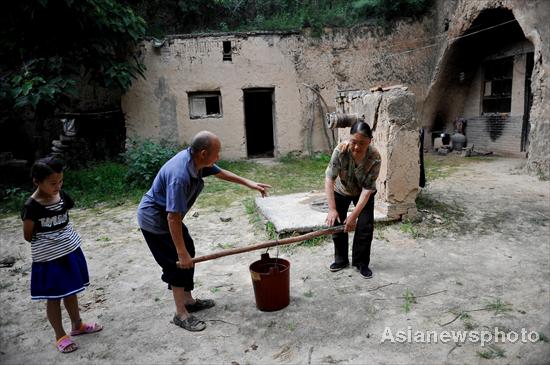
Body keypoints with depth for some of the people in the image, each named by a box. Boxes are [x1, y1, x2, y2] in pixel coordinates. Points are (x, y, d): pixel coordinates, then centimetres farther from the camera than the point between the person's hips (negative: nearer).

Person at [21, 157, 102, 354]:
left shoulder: (62, 196, -3)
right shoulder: (32, 206, -19)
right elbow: (28, 235, -8)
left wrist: (65, 241, 5)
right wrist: (48, 243, -1)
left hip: (71, 251, 5)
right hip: (49, 259, -5)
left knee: (71, 292, 20)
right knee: (54, 298, 10)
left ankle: (77, 325, 38)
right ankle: (60, 336, 25)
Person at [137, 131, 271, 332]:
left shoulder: (197, 161, -9)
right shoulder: (180, 175, -37)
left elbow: (220, 173, 10)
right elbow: (173, 218, -35)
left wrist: (249, 183, 12)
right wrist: (181, 252, -29)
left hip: (168, 216, 9)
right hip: (155, 220, -9)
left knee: (188, 254, 15)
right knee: (178, 262, -4)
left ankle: (188, 300, 30)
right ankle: (181, 314, 11)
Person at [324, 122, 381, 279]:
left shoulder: (374, 157, -34)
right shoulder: (341, 150, -34)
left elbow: (367, 189, -30)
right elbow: (329, 178, -33)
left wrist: (354, 215, -33)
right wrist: (332, 209, -38)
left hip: (363, 193, -1)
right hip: (341, 191, 1)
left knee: (365, 227, -6)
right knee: (337, 224, 2)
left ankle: (361, 262, 14)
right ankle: (341, 259, 22)